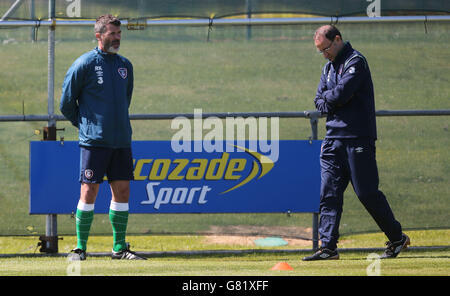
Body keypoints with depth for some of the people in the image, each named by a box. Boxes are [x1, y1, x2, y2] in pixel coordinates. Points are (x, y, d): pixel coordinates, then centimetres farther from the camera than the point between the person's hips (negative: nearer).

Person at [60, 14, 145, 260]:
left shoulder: (125, 65, 12)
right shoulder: (85, 64, -6)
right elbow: (66, 102, 0)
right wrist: (83, 124, 7)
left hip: (121, 142, 5)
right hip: (94, 141, -5)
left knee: (122, 191, 5)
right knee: (89, 192, -5)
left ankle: (119, 247, 12)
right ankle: (80, 247, 1)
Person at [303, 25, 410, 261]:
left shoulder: (355, 62, -8)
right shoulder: (329, 67, 19)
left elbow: (341, 93, -19)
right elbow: (319, 101, 16)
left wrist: (327, 98, 1)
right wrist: (331, 103, -5)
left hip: (357, 138, -8)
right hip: (333, 139, 8)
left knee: (367, 192, -5)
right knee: (329, 193, 0)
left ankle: (397, 238, 8)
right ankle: (328, 247, -1)